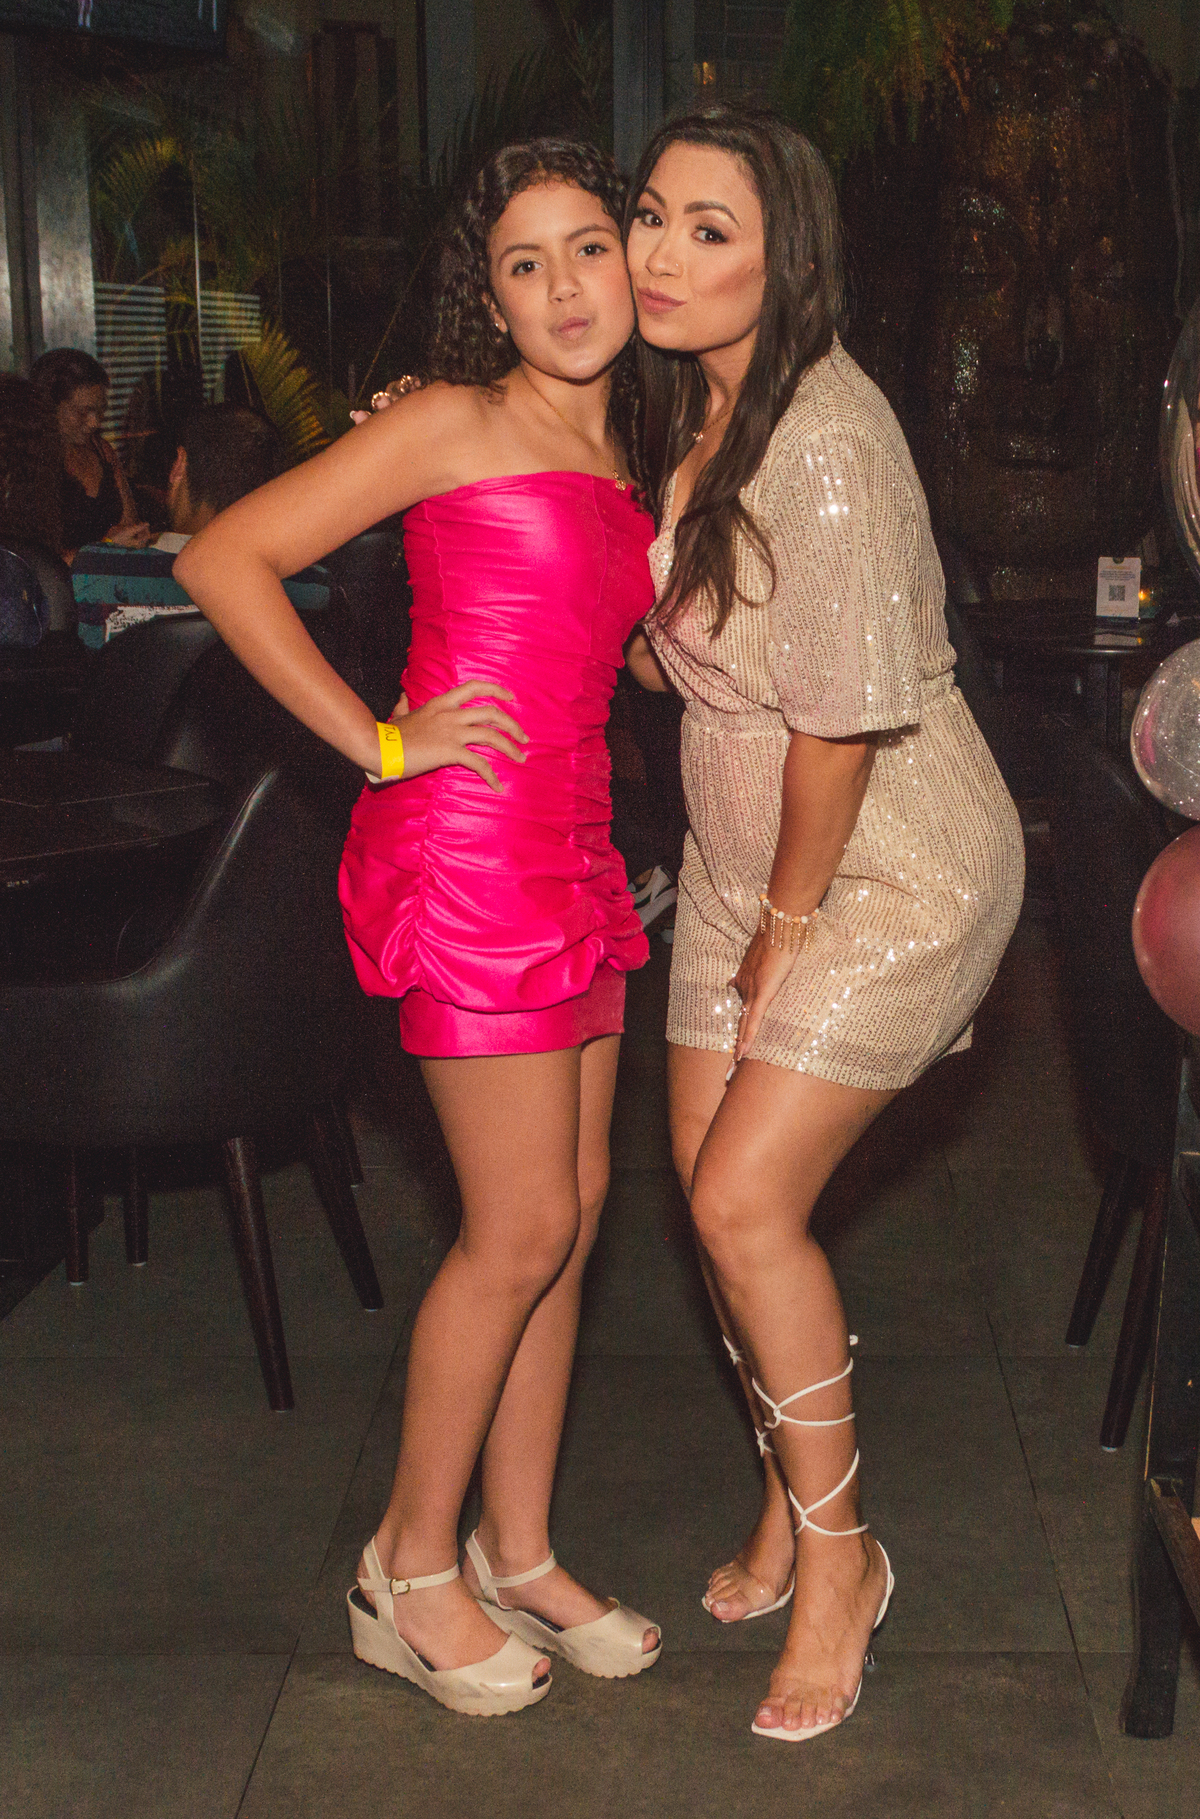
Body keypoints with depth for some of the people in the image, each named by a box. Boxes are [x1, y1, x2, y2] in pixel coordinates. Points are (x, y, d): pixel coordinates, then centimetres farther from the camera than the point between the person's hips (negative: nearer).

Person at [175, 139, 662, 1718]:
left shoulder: (620, 465, 16)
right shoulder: (454, 423, -6)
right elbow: (226, 561, -11)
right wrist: (379, 743, -12)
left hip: (572, 848, 8)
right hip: (467, 841, -8)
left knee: (572, 1209, 11)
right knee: (521, 1228, -3)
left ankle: (517, 1553, 25)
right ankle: (411, 1567, 15)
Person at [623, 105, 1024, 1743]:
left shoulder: (822, 437, -25)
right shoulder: (694, 414, 4)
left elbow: (841, 716, -24)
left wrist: (788, 922, -14)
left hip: (890, 870, -8)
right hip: (745, 860, 8)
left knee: (747, 1202, -11)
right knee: (715, 1184, 9)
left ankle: (838, 1555, 12)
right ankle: (795, 1500, 31)